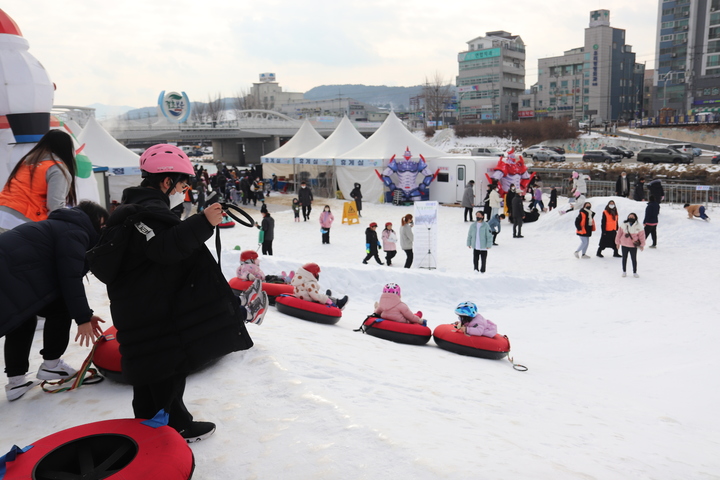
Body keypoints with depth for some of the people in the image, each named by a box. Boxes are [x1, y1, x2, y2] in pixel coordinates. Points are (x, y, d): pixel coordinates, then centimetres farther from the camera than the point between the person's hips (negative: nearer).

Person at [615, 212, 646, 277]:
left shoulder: (638, 227, -5)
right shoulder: (623, 225, -3)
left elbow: (641, 236, 0)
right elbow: (619, 233, 5)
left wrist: (642, 245, 1)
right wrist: (618, 242, 8)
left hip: (633, 246, -1)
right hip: (624, 245, 2)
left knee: (634, 259, 5)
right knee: (624, 258, 12)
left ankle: (635, 272, 20)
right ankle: (624, 272, 26)